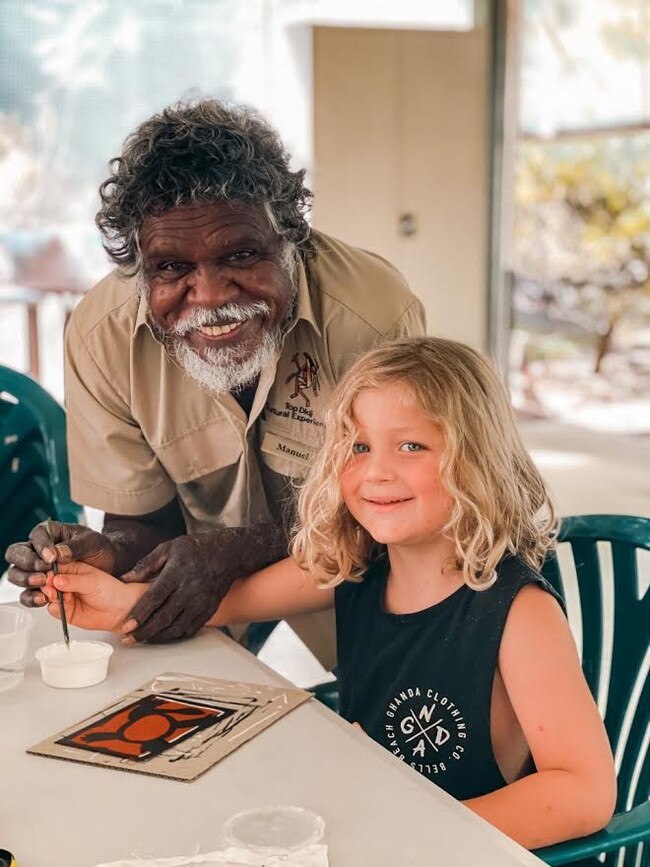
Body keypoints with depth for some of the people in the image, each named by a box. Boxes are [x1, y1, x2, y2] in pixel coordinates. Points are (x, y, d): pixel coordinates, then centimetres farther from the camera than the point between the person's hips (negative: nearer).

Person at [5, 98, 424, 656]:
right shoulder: (101, 336, -19)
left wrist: (238, 547, -32)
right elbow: (144, 520, -7)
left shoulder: (378, 316, -29)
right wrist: (109, 553, -31)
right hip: (208, 587, 1)